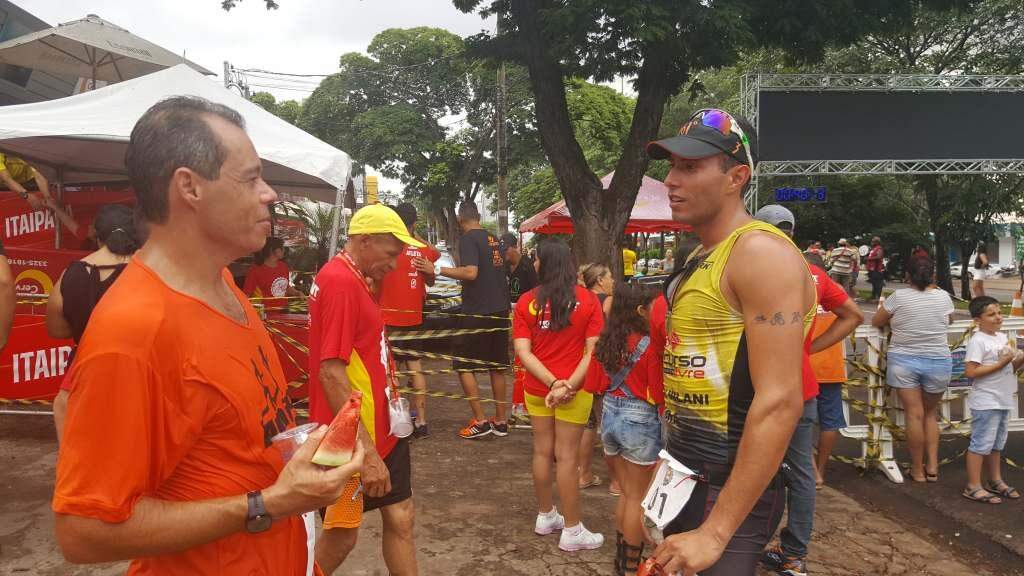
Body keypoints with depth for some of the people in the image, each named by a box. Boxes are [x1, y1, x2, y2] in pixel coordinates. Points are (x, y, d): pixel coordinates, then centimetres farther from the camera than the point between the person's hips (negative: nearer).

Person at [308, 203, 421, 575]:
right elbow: (330, 372, -25)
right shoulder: (340, 281, -20)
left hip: (380, 429, 9)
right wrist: (366, 451, -25)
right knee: (342, 533, 8)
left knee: (400, 517, 15)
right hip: (354, 440, -9)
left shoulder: (353, 279, 11)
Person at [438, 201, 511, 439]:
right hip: (500, 310, 8)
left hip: (477, 312, -7)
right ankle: (500, 421, 18)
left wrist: (439, 270, -19)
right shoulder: (493, 239, 12)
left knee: (463, 366, 2)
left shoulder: (468, 239, -11)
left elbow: (470, 272, -24)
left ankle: (480, 421, -1)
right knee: (496, 366, 13)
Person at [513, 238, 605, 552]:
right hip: (575, 389, -2)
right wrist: (569, 385, -18)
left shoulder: (526, 302, -4)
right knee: (566, 456, 4)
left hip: (537, 388, 3)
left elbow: (523, 352, -10)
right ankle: (572, 531, 14)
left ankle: (545, 516, 32)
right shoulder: (588, 300, -7)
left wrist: (553, 383, -15)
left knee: (542, 451, 16)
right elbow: (593, 351, -14)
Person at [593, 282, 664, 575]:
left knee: (626, 493, 20)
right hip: (640, 420, -6)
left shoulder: (606, 341, 2)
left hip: (609, 414, 6)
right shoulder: (649, 344, -16)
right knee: (638, 499, 9)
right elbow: (658, 392, -14)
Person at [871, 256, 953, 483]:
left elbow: (876, 322, 3)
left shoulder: (899, 297, -8)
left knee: (915, 414, 1)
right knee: (930, 414, 17)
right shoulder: (943, 297, -1)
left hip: (903, 361, -2)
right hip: (938, 362, 2)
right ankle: (932, 466, 11)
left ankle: (918, 470, 9)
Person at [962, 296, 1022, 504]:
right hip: (985, 402, -9)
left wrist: (1019, 360, -2)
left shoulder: (1003, 337, 11)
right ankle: (973, 487, 3)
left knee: (997, 443, 19)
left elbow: (1009, 368, 18)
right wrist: (1000, 363, -22)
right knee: (981, 444, -4)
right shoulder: (977, 341, -16)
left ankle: (996, 481, 32)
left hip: (1003, 400, 9)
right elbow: (970, 372, -23)